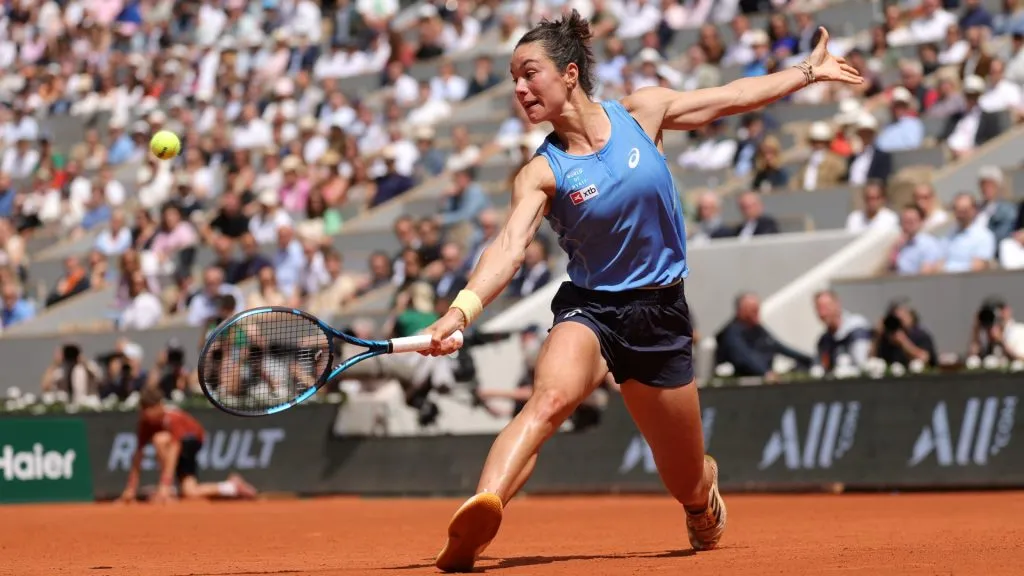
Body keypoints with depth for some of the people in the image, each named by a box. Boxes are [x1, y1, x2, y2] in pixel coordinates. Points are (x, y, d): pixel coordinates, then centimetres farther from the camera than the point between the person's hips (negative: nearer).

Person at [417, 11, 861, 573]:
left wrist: (807, 70, 19)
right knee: (550, 396, -37)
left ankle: (704, 485, 50)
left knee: (688, 486, 11)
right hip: (588, 309, -2)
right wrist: (460, 311, -43)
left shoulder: (641, 112, -4)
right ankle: (480, 513, -56)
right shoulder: (541, 174, -11)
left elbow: (731, 97, 10)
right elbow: (509, 247, -26)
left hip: (660, 312, 2)